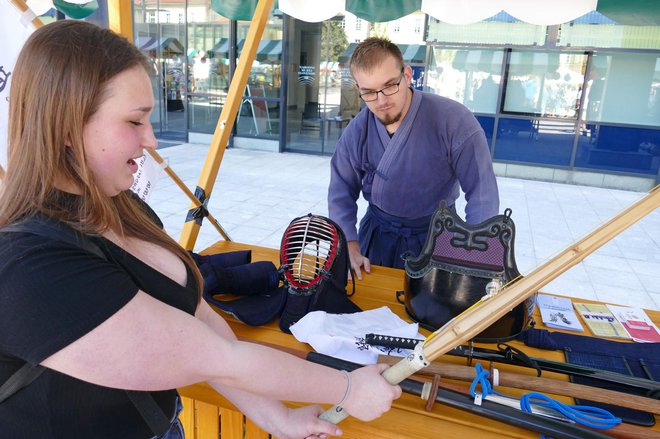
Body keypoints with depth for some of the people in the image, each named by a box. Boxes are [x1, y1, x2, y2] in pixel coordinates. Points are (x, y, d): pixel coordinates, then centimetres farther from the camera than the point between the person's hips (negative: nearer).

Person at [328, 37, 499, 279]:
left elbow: (482, 192, -19)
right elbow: (342, 192, -1)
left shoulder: (453, 120, -22)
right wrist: (351, 247, -11)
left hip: (436, 235, -3)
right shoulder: (356, 132, -9)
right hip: (376, 231, 3)